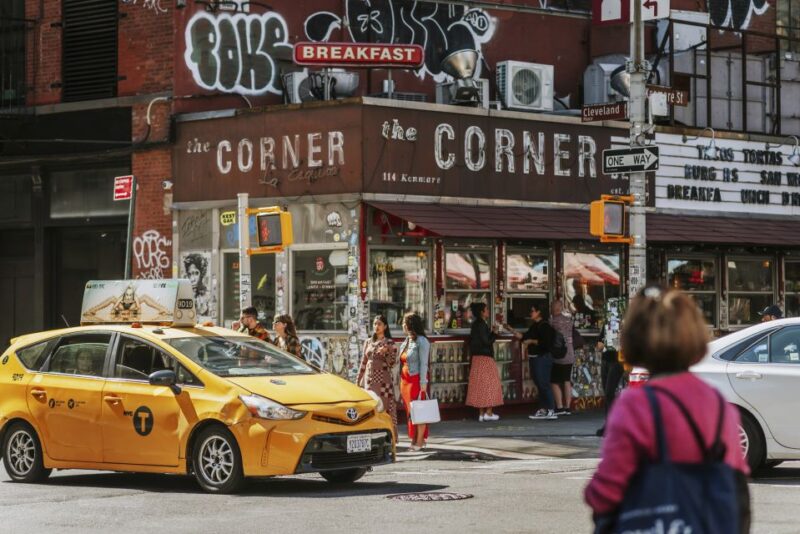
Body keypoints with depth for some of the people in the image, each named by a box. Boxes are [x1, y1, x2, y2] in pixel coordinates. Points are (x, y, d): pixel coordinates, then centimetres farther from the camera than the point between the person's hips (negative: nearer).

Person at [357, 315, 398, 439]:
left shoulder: (390, 343, 0)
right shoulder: (368, 342, 13)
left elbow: (392, 364, -6)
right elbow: (363, 363, 16)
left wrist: (385, 353, -22)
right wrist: (358, 380, 14)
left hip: (383, 379, -5)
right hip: (369, 379, 5)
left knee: (385, 407, -7)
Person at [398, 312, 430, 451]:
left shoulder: (421, 341, -10)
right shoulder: (406, 341, 15)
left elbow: (424, 363, -14)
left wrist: (423, 383, -18)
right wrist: (400, 381, 11)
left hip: (416, 379, -8)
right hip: (405, 380, 8)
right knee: (409, 410, 9)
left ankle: (419, 441, -4)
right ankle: (414, 439, 14)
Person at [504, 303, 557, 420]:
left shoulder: (544, 326, -12)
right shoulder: (534, 326, 14)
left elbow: (545, 342, -21)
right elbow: (524, 337, 19)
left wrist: (531, 341, -15)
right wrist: (511, 330, 16)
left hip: (542, 358, -9)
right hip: (533, 358, 9)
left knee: (544, 384, -11)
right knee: (539, 384, 12)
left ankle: (552, 411, -10)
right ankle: (542, 410, 17)